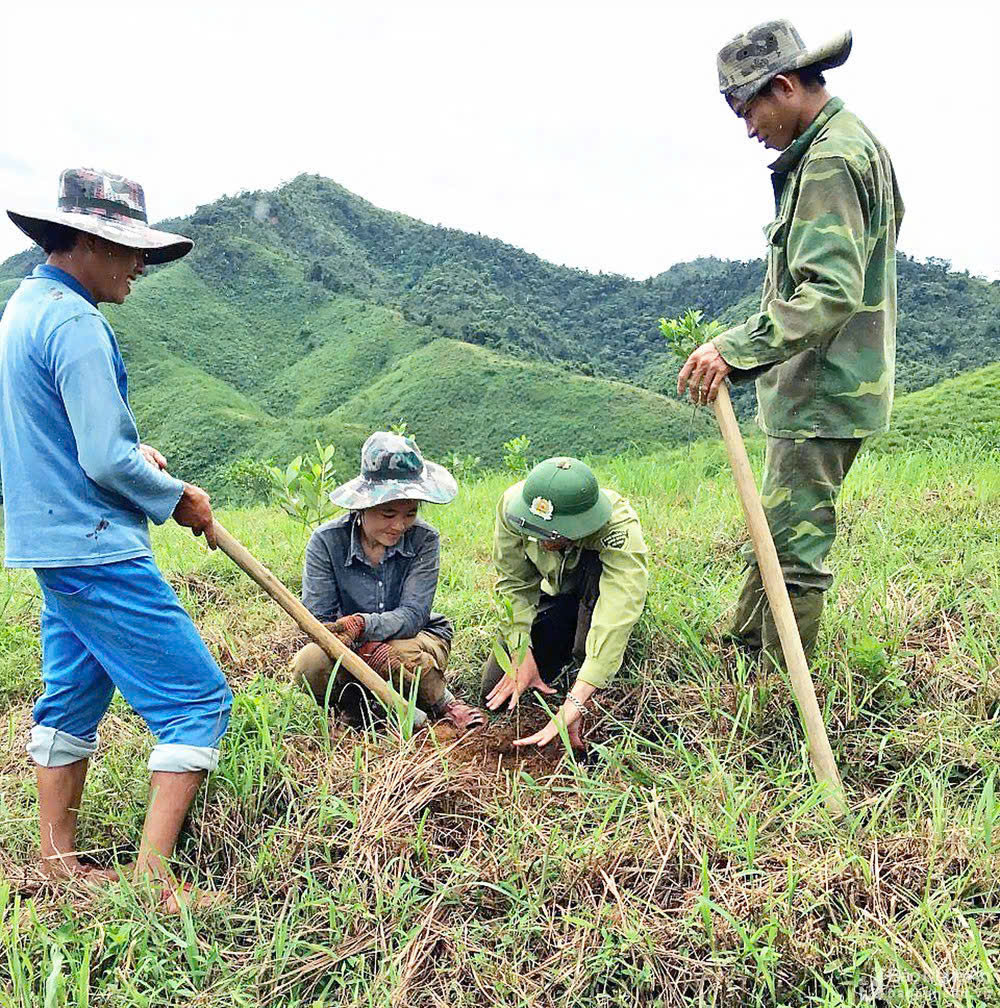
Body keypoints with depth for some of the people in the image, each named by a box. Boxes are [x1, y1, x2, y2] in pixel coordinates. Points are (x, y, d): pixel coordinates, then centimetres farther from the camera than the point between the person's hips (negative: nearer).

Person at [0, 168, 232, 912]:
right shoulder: (75, 323, -18)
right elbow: (107, 464, -22)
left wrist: (134, 448, 10)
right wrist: (176, 498, -6)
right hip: (97, 551, -11)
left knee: (75, 695, 19)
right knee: (198, 698, -4)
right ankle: (153, 873, 1)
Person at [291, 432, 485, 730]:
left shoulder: (424, 539, -15)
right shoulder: (326, 541, -15)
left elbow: (412, 614, -21)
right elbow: (316, 621, -19)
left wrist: (363, 624, -42)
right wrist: (366, 648, -37)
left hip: (417, 636, 0)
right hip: (352, 649, 1)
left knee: (402, 656, -36)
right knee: (309, 664, -30)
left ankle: (443, 703, -5)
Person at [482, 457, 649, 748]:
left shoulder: (620, 528, -40)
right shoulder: (512, 503, -30)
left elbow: (618, 615, -50)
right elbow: (513, 583, -19)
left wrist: (573, 704, -56)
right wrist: (521, 652, -27)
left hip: (601, 593, -3)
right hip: (554, 594, 4)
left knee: (595, 565, -40)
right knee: (496, 693, -2)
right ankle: (569, 646, 24)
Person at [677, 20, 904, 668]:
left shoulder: (829, 159, -15)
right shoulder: (855, 143, 18)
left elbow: (830, 293, -27)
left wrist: (735, 348, -32)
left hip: (822, 393, -11)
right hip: (829, 382, 11)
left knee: (796, 545, -4)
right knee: (778, 529, 18)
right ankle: (743, 646, 33)